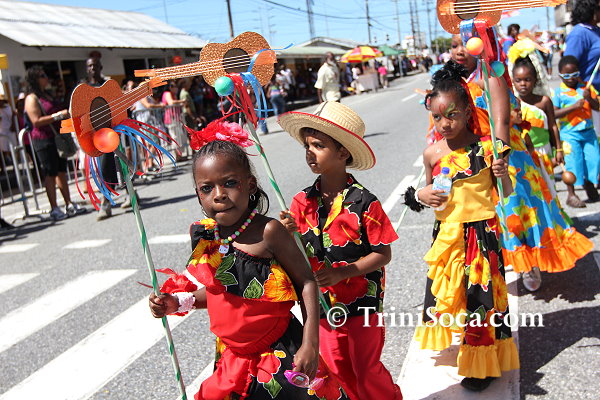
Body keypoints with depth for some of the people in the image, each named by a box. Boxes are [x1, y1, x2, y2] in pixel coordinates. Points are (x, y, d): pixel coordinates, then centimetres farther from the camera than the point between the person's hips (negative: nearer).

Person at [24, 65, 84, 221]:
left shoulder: (47, 95, 18)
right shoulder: (32, 99, -9)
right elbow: (36, 121, -18)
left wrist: (66, 115, 13)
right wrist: (58, 115, -20)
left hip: (57, 138, 8)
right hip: (43, 140, -8)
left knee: (61, 172, 9)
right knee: (50, 174, -5)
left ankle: (69, 205, 14)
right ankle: (54, 209, -1)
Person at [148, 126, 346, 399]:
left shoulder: (267, 231, -20)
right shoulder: (204, 236, -3)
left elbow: (305, 283, -14)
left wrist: (310, 344, -17)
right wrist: (180, 302, -1)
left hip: (281, 352, -5)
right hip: (232, 358, 5)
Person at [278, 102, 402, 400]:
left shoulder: (364, 203, -18)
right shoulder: (303, 201, -6)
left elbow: (383, 254, -15)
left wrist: (340, 273, -24)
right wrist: (289, 235, -23)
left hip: (362, 301, -4)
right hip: (323, 302, 5)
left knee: (367, 370, 9)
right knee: (337, 369, 20)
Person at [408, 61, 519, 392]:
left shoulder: (486, 147, -10)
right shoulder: (433, 153, -2)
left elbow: (507, 194, -1)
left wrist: (503, 175, -21)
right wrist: (421, 195, -9)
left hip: (483, 233, -3)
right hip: (447, 234, 3)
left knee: (481, 293, 8)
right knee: (445, 289, 15)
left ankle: (482, 362, 29)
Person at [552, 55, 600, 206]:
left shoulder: (586, 88, 6)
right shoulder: (559, 92, -5)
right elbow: (554, 113, -15)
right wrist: (574, 106, -21)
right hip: (569, 134, -4)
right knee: (572, 161, -4)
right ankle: (571, 195, 9)